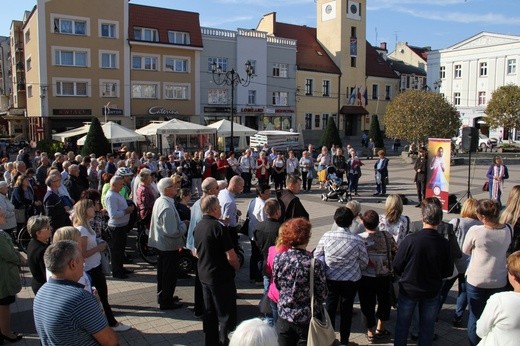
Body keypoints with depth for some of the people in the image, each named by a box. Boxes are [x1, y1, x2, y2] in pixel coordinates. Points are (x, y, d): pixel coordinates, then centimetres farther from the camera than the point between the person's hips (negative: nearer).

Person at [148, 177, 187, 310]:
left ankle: (162, 296, 39)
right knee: (170, 274, 6)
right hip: (169, 246, -10)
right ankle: (166, 302, 19)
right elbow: (172, 232, -30)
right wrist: (185, 225, -15)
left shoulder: (159, 201, 3)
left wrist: (181, 223, 6)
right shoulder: (167, 207, -28)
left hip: (161, 244, 10)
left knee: (162, 272, 23)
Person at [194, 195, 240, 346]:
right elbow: (231, 257, -22)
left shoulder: (198, 227, 4)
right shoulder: (218, 227, -22)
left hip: (204, 275, 8)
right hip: (222, 277, -8)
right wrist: (237, 266, -3)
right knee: (226, 316, 3)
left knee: (209, 312, 18)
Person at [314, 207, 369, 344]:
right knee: (346, 310, 14)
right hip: (351, 280, -1)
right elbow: (364, 262, -5)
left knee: (330, 307, 17)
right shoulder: (357, 240, -17)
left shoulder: (326, 236, -13)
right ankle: (344, 341, 27)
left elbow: (316, 256, -3)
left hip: (330, 278, 1)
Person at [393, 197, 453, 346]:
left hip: (408, 289, -1)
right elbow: (448, 272, -6)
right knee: (427, 327, 20)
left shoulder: (410, 240, -24)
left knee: (402, 324, 18)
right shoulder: (444, 244, -18)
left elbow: (396, 267, -15)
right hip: (432, 292, 1)